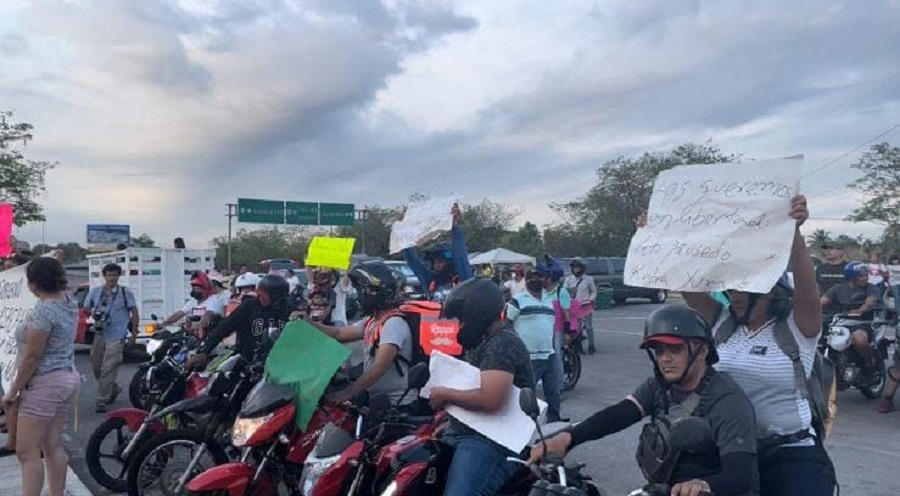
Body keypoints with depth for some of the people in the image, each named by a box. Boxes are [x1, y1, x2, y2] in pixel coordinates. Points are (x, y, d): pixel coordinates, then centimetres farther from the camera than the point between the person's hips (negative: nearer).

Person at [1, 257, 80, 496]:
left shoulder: (44, 311, -20)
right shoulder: (70, 301, 5)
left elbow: (32, 357, -18)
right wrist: (54, 263, 29)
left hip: (44, 384, -9)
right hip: (67, 378, 10)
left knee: (27, 453, -4)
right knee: (53, 446, 13)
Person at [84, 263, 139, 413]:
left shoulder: (125, 292, -3)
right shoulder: (95, 291, 6)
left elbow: (135, 313, 0)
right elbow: (86, 307, 17)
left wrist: (134, 333, -4)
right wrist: (92, 313, -7)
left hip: (116, 337, -5)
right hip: (99, 334, 5)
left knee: (108, 369, -9)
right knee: (96, 367, 14)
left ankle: (102, 401, -2)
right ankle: (114, 389, 36)